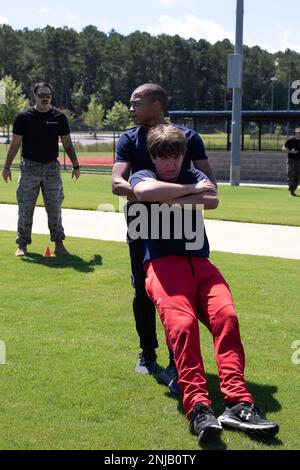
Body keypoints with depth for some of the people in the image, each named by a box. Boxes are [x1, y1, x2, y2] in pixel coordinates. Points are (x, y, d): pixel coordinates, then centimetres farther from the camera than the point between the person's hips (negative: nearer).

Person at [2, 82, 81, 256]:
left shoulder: (59, 117, 4)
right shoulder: (24, 117, -1)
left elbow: (67, 143, 10)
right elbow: (15, 143, 2)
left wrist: (76, 165, 7)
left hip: (52, 168, 1)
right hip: (29, 167, -1)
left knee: (55, 208, 3)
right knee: (26, 208, 2)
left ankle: (58, 243, 11)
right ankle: (23, 244, 10)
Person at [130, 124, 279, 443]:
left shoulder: (194, 176, 23)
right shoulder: (143, 177, 15)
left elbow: (212, 201, -2)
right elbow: (145, 191, -13)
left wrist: (169, 200, -3)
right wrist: (192, 190, -2)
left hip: (200, 264, 3)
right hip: (162, 264, -3)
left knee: (226, 316, -25)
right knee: (182, 324, -30)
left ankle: (238, 403, -32)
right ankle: (198, 407, -36)